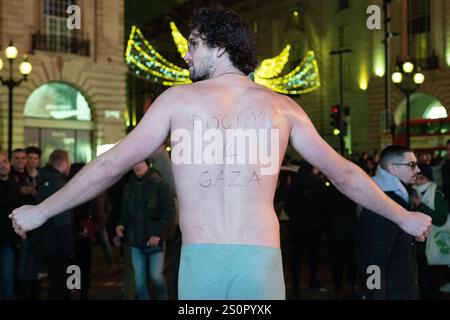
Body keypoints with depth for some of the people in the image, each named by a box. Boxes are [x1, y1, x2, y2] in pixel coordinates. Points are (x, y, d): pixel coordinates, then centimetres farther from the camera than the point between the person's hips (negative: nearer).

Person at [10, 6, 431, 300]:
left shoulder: (178, 99, 6)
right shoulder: (282, 107, 10)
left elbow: (109, 166, 8)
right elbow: (343, 174, 15)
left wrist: (40, 211, 20)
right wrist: (406, 218, 28)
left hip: (199, 261, -1)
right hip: (261, 261, 1)